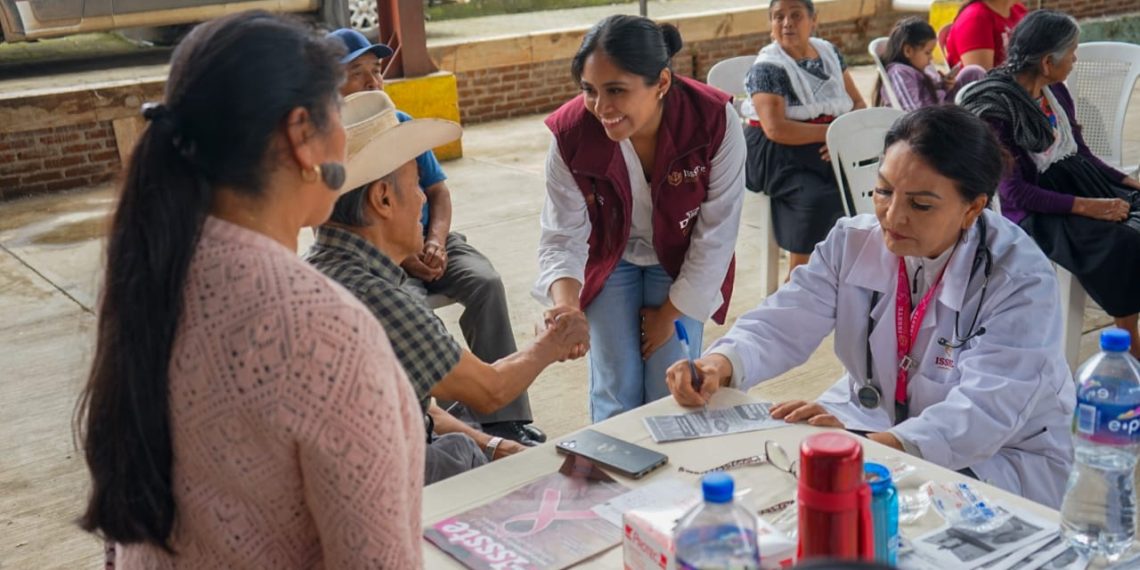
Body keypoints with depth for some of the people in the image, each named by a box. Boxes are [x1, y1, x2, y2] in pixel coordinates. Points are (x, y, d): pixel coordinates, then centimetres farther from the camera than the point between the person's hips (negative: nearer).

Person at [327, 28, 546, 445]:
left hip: (429, 242, 4)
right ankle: (443, 414, -25)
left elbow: (438, 190, 9)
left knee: (486, 282, -23)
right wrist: (399, 258, -18)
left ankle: (507, 419, -22)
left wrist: (435, 243, -10)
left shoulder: (402, 124, 7)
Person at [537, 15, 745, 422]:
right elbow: (562, 235, -21)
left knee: (672, 393, -1)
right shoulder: (570, 134, -27)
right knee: (615, 393, 1)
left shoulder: (715, 121, -30)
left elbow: (716, 233, -19)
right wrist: (565, 303, -41)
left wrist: (671, 312, -12)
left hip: (683, 264, 0)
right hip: (610, 260, 1)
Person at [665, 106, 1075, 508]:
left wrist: (872, 447, -48)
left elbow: (985, 411, -31)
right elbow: (784, 323, -12)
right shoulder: (854, 243, -6)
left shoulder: (1021, 279, -21)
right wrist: (721, 363, -35)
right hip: (875, 417, 5)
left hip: (1002, 458, -4)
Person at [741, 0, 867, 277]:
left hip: (830, 148, 6)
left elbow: (859, 104, 10)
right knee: (819, 199, -32)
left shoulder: (829, 52, 11)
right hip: (780, 153, -6)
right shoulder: (767, 67, -9)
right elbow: (775, 129, -20)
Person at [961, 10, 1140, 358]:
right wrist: (1086, 206, -23)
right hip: (1033, 212, -8)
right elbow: (1014, 192, -17)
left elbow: (1081, 152, 17)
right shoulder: (997, 107, -14)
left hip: (1076, 183, 8)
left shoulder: (1055, 92, 9)